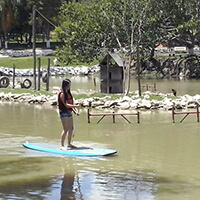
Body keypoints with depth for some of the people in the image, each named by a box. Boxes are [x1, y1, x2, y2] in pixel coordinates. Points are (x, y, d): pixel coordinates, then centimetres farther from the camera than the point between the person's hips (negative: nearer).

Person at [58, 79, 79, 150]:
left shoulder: (68, 93, 13)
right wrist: (76, 106, -22)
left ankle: (69, 144, 21)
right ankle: (62, 146, -5)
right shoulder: (62, 93, -14)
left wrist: (75, 111, 6)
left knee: (71, 128, 11)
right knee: (65, 129, -10)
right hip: (64, 113, -9)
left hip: (69, 113, 9)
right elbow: (66, 105, -20)